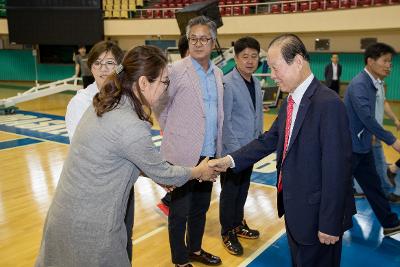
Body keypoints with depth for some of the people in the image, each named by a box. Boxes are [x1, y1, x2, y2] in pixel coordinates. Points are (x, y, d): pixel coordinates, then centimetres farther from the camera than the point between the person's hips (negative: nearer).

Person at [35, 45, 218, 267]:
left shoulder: (103, 105, 0)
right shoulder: (131, 127, -26)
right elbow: (162, 173, -11)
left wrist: (159, 174, 19)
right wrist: (198, 172, 6)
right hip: (90, 225, -8)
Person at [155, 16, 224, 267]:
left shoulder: (218, 73, 8)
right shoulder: (177, 70, -11)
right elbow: (159, 106, -4)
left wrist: (217, 148, 10)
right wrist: (173, 135, 2)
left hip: (209, 154, 6)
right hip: (184, 154, -6)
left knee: (201, 207, 20)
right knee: (180, 211, 8)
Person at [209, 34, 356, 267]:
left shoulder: (328, 104, -24)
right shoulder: (291, 102, 3)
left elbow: (337, 169, -24)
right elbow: (269, 140, 7)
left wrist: (330, 224, -20)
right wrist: (230, 160, -3)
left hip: (315, 213, -8)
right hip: (293, 207, 8)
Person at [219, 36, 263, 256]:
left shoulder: (256, 83, 6)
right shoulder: (227, 84, -16)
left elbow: (258, 115, 11)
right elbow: (224, 121, -17)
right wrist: (235, 149, -18)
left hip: (250, 148, 7)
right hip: (233, 150, -6)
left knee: (243, 190, 19)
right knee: (229, 192, 8)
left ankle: (238, 224, 38)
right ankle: (227, 233, 25)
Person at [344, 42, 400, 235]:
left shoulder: (372, 83, 8)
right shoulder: (359, 84, -21)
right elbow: (367, 117, -29)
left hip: (362, 145, 9)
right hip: (349, 146, -9)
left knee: (373, 186, 16)